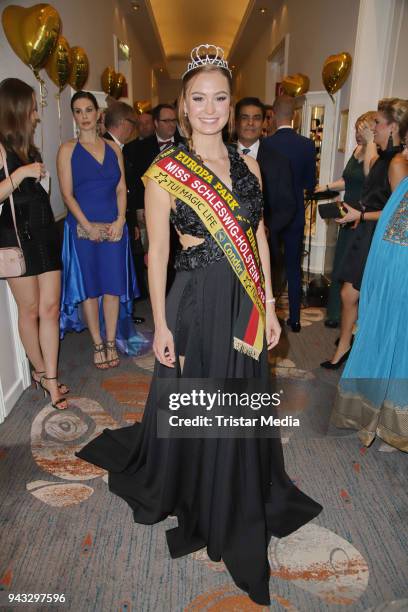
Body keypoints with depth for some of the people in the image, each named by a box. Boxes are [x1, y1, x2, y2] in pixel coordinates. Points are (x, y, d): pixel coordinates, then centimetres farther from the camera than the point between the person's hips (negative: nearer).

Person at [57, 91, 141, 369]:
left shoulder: (113, 148, 11)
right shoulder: (68, 150, 3)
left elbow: (121, 189, 7)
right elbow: (67, 194, -3)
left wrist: (120, 220, -7)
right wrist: (88, 226, -12)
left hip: (114, 226, 2)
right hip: (83, 228, -2)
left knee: (114, 285, 4)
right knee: (89, 286, 4)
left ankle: (111, 341, 18)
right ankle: (98, 344, 16)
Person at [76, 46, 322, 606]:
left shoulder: (247, 166, 8)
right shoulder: (165, 171, -6)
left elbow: (259, 240, 9)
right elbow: (157, 252, -7)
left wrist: (269, 306, 6)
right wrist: (161, 325, -9)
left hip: (246, 305, 5)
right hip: (196, 303, -4)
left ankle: (242, 497, 45)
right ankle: (196, 502, 41)